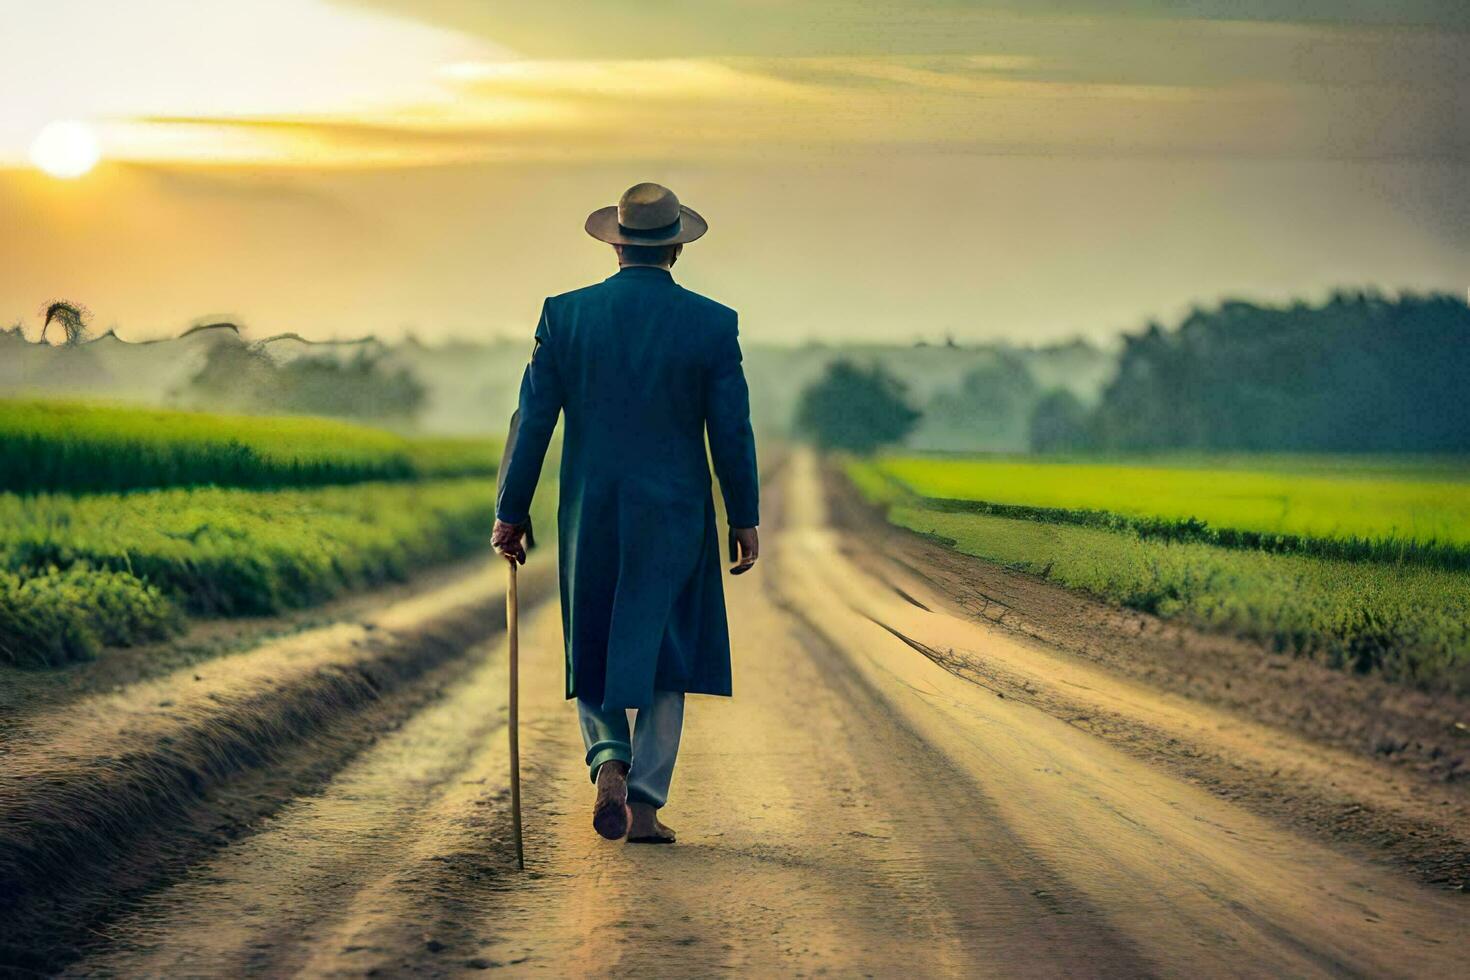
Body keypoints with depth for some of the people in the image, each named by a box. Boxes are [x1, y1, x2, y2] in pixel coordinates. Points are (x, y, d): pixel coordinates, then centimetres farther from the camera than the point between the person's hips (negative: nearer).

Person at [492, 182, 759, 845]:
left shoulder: (565, 315, -3)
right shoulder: (712, 323, -6)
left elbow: (531, 421, -2)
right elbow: (732, 431, -4)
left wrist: (510, 512, 5)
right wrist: (744, 519, 7)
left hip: (589, 516, 1)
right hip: (675, 517, -1)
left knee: (593, 649, 17)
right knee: (664, 654, 10)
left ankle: (609, 763, -5)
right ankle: (644, 805, 7)